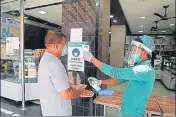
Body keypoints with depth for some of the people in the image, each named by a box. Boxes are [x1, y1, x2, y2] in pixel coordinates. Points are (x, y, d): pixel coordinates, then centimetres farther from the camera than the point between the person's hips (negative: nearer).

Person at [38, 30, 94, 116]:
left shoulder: (46, 59, 3)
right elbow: (66, 94, -28)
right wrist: (79, 92, -10)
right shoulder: (55, 64, -30)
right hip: (57, 112, -9)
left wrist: (75, 87, 7)